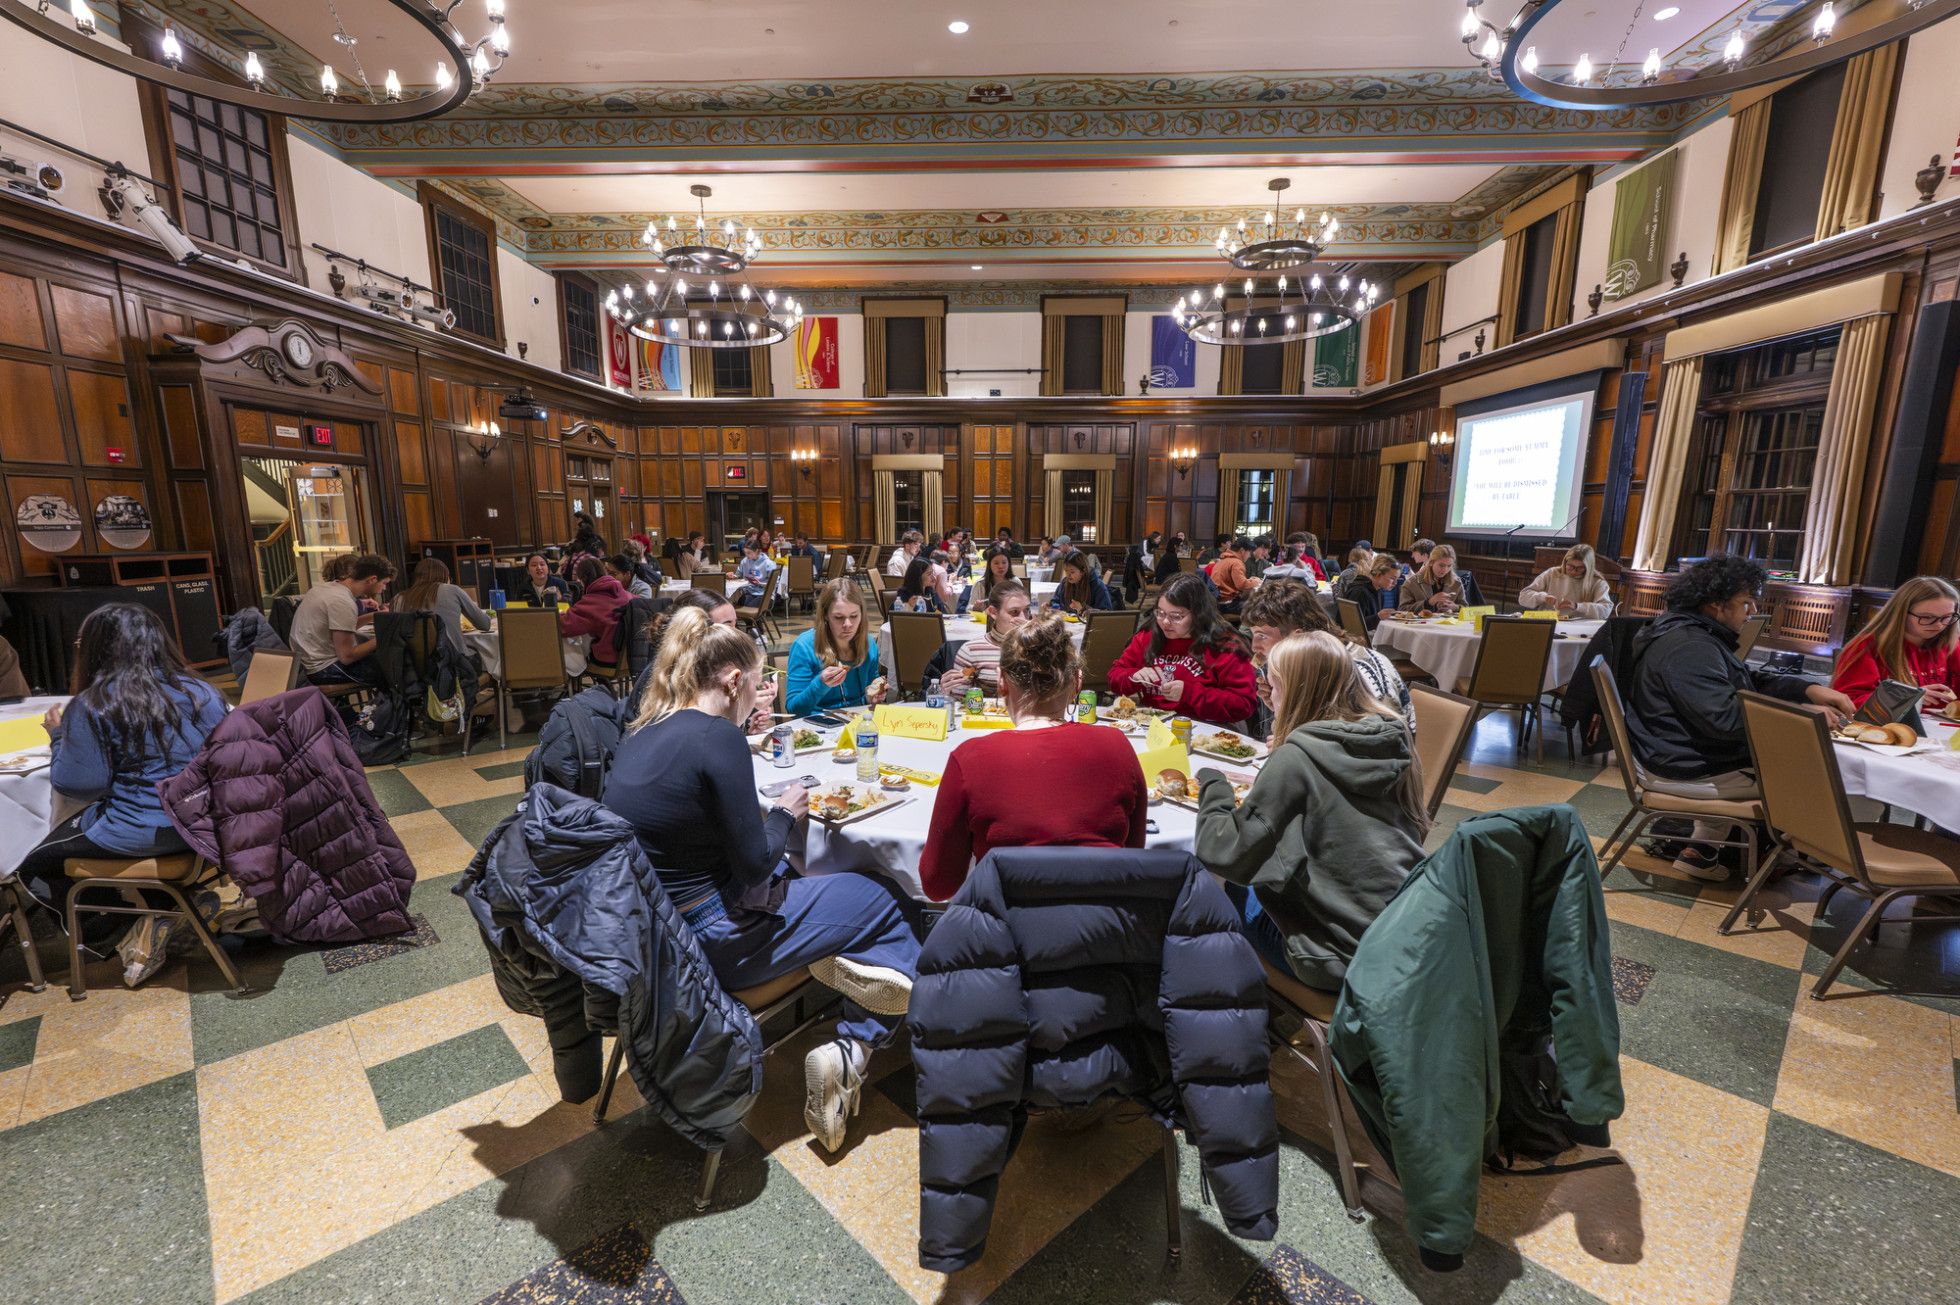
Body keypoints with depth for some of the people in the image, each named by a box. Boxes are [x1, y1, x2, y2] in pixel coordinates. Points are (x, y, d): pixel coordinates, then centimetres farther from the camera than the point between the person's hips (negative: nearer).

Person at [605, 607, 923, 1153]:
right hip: (708, 942, -9)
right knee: (890, 902, 1)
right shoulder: (717, 737, -23)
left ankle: (839, 961, 6)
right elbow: (754, 861, -21)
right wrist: (786, 812, -2)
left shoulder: (641, 731, 3)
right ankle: (851, 1050, 0)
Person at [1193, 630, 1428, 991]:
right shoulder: (1395, 740, 0)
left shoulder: (1296, 758, -21)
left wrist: (1213, 786, -1)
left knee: (1196, 854, 6)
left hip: (1339, 962, -7)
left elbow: (1227, 854, -19)